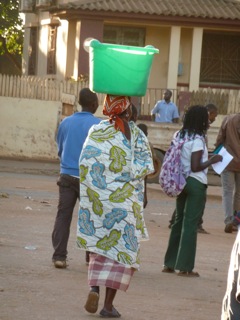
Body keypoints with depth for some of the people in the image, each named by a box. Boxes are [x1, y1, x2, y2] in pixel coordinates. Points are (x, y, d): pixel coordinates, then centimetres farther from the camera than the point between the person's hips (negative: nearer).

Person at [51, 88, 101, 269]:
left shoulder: (66, 122, 6)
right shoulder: (98, 125, -9)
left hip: (67, 174, 3)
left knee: (63, 215, 2)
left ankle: (59, 255, -5)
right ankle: (91, 255, 16)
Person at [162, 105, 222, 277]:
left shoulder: (180, 136, 9)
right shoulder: (197, 140, -16)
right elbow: (195, 167, -21)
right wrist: (212, 160, -8)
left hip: (181, 182, 8)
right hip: (196, 184, -8)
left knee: (180, 221, 15)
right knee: (191, 224, -2)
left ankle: (169, 264, 19)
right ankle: (185, 267, 0)